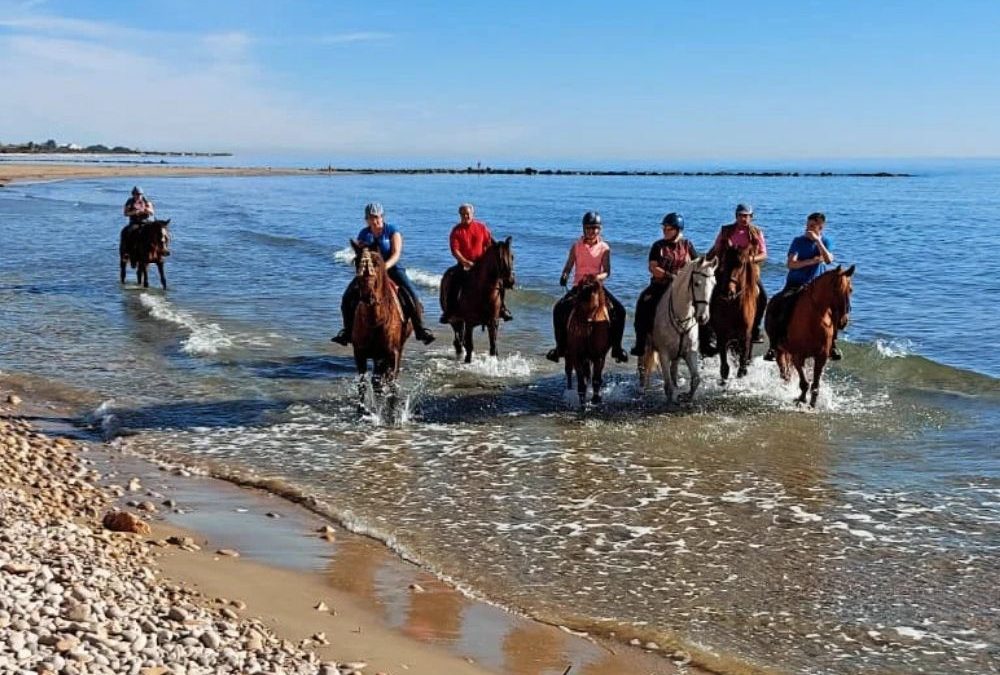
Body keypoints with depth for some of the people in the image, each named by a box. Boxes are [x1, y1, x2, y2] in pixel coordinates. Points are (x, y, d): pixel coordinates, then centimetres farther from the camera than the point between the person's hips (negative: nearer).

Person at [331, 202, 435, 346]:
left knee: (411, 294, -23)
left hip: (391, 268, -3)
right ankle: (347, 331, 4)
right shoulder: (363, 234, 5)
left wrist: (384, 267, -31)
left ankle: (420, 329, -15)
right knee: (348, 296, -10)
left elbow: (396, 253, -15)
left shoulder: (392, 231, -5)